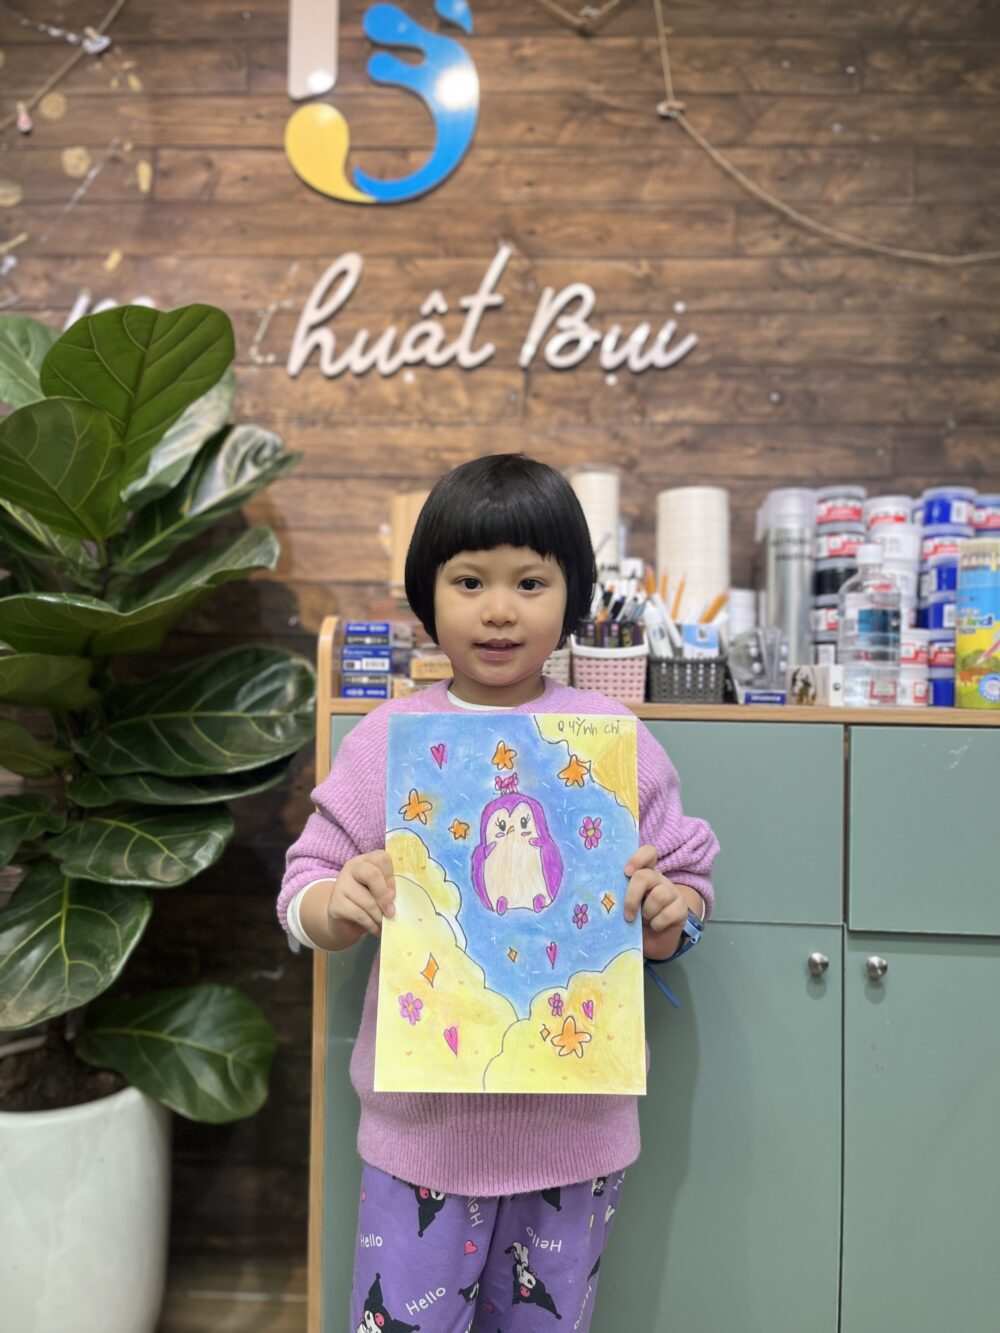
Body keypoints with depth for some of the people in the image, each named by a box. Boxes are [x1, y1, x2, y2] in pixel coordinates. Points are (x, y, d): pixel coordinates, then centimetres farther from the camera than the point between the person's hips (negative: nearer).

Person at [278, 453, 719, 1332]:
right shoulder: (388, 738, -4)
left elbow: (687, 886, 3)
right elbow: (304, 900, -2)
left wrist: (668, 908, -18)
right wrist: (341, 903, -23)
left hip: (576, 1123, 1)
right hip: (422, 1119, 0)